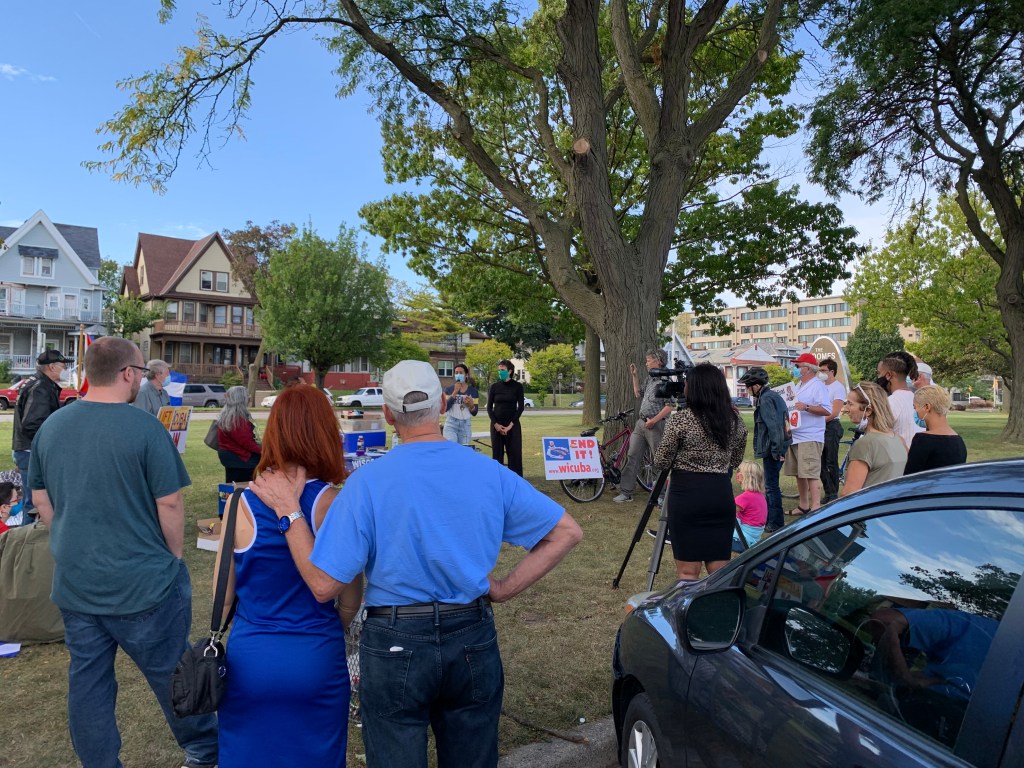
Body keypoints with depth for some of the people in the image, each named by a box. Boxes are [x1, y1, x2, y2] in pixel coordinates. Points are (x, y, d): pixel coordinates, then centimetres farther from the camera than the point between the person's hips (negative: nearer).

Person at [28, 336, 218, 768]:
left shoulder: (51, 426, 2)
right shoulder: (145, 428, -18)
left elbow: (40, 500, 11)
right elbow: (170, 503, -15)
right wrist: (173, 557, 0)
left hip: (73, 583, 6)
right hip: (141, 583, -5)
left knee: (86, 681, 16)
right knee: (173, 675, 11)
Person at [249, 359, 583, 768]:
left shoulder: (368, 481, -15)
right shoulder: (490, 473, -6)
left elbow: (324, 586, -14)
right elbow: (567, 532, -2)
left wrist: (289, 511, -5)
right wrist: (506, 588, 0)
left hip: (395, 646, -2)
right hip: (473, 642, 3)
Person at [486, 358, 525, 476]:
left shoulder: (517, 386, -1)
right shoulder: (494, 386, 4)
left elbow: (521, 407, -4)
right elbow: (489, 407, 4)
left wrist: (511, 424, -12)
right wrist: (496, 424, -9)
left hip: (512, 425, -2)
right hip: (496, 424, 2)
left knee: (515, 453, -3)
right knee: (497, 454, 3)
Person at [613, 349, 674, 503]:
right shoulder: (649, 379, 15)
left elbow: (669, 406, -17)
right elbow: (638, 393, 27)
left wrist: (654, 420, -21)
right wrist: (634, 376, 19)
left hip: (656, 425, -9)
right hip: (641, 422, 9)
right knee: (632, 456, 7)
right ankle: (626, 492, 11)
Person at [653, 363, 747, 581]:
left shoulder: (680, 419, -10)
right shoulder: (734, 420, 5)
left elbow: (661, 462, -3)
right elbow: (735, 461, 15)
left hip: (686, 493, -5)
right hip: (722, 493, 5)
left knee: (687, 571, 2)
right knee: (720, 569, 11)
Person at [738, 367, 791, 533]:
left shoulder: (765, 399, -15)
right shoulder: (775, 396, 15)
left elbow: (773, 426, -22)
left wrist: (776, 450, -20)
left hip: (772, 450, -10)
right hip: (779, 448, 10)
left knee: (771, 486, -3)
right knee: (771, 485, 18)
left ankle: (776, 524, 2)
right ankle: (770, 518, 27)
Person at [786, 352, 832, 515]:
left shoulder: (818, 386, -9)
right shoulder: (799, 386, 19)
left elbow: (827, 410, -19)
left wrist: (806, 407, -29)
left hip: (810, 438, -10)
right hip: (795, 437, 10)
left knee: (811, 474, -13)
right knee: (799, 474, 14)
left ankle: (816, 507, -12)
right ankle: (803, 505, 24)